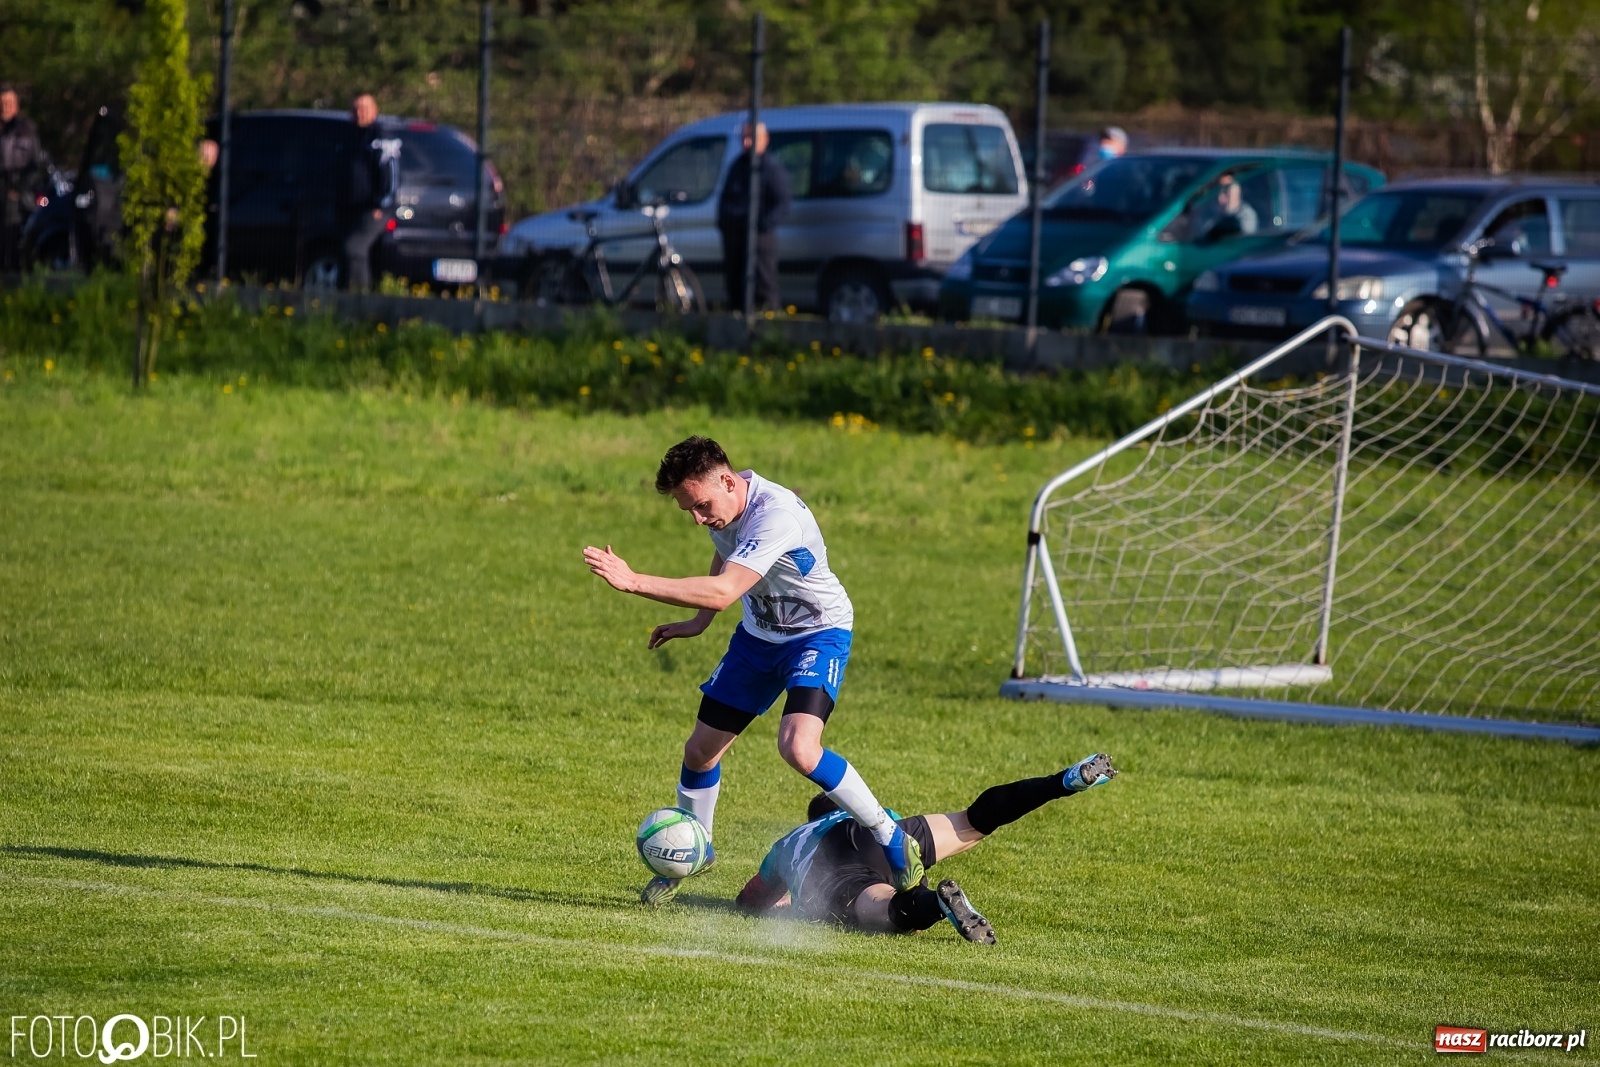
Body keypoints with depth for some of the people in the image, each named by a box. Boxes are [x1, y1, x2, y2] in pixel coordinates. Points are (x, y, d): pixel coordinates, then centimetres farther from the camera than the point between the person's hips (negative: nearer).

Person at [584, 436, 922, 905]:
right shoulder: (721, 506, -8)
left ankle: (892, 838, -11)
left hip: (818, 633, -8)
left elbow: (723, 592, -44)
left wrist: (633, 581, -47)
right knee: (701, 749, 8)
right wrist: (699, 621, 11)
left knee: (798, 748, -28)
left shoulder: (776, 515, -35)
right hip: (758, 634, 8)